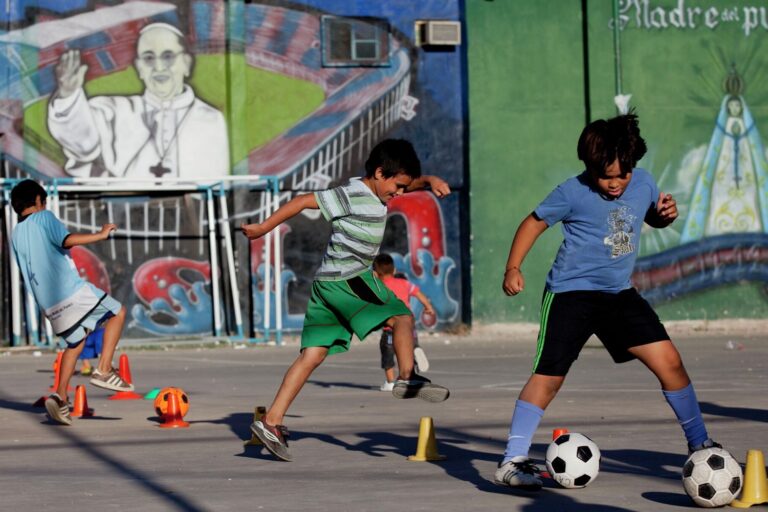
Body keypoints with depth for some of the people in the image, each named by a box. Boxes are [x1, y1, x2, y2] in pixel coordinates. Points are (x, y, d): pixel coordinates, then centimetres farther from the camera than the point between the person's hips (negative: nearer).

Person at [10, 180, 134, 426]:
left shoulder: (15, 236, 18)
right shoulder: (44, 217, 0)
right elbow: (67, 239, -18)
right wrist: (100, 235, -12)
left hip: (48, 303, 7)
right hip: (72, 290, -7)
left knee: (75, 342, 23)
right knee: (117, 313, 10)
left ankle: (60, 396, 5)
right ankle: (104, 371, -4)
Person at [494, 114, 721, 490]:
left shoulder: (643, 183, -1)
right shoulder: (573, 193, -14)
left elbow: (652, 218, 19)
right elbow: (535, 222, -1)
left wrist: (666, 214, -5)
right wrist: (513, 267, -9)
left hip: (619, 293, 5)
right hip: (571, 293, -5)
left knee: (669, 361, 0)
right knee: (548, 377, -9)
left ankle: (700, 445, 15)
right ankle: (511, 463, -5)